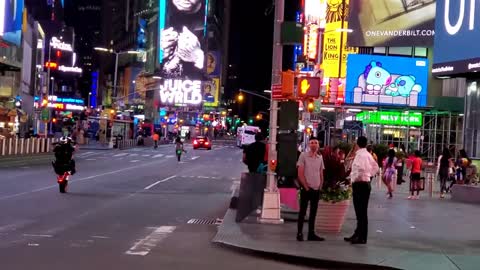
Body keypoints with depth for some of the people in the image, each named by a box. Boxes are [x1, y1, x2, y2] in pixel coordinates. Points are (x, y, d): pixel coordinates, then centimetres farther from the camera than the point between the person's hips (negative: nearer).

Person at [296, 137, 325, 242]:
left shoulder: (320, 157, 9)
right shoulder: (303, 156, -5)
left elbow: (321, 174, 15)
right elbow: (300, 173, -8)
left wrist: (320, 186, 5)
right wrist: (306, 187, -10)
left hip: (316, 189, 5)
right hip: (306, 189, -5)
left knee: (313, 213, 9)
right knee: (302, 211, 0)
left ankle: (311, 234, 14)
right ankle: (299, 233, 5)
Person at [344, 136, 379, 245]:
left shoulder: (360, 155, -15)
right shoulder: (367, 154, 15)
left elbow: (360, 169, -29)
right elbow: (375, 167, 25)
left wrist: (354, 177, -15)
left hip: (360, 184, -10)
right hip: (365, 183, 10)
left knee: (362, 212, -6)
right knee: (360, 211, 16)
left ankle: (362, 238, -2)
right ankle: (358, 234, 24)